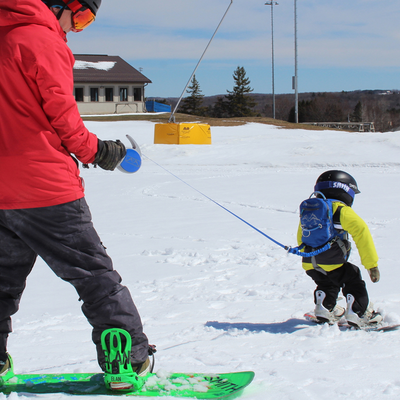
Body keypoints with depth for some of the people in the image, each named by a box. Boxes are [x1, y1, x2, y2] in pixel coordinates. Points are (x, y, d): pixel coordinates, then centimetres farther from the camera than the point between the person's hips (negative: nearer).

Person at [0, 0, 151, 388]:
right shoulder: (44, 40, -10)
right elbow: (60, 112, -12)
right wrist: (95, 150, 2)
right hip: (45, 186, -8)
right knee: (95, 275, 0)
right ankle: (129, 362, 2)